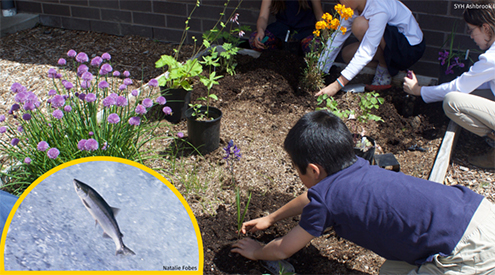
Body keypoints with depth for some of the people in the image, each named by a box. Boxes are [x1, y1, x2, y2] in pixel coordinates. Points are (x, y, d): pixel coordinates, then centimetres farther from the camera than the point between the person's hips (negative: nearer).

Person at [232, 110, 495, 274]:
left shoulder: (325, 198, -12)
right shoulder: (356, 167, 9)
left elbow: (283, 250, 7)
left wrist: (256, 251, 29)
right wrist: (270, 218, 42)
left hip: (469, 250, -8)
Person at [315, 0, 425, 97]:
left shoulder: (379, 10, -31)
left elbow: (366, 53, -35)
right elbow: (336, 39, -5)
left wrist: (337, 85, -36)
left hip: (411, 47, -8)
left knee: (360, 25, -27)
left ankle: (384, 71, -11)